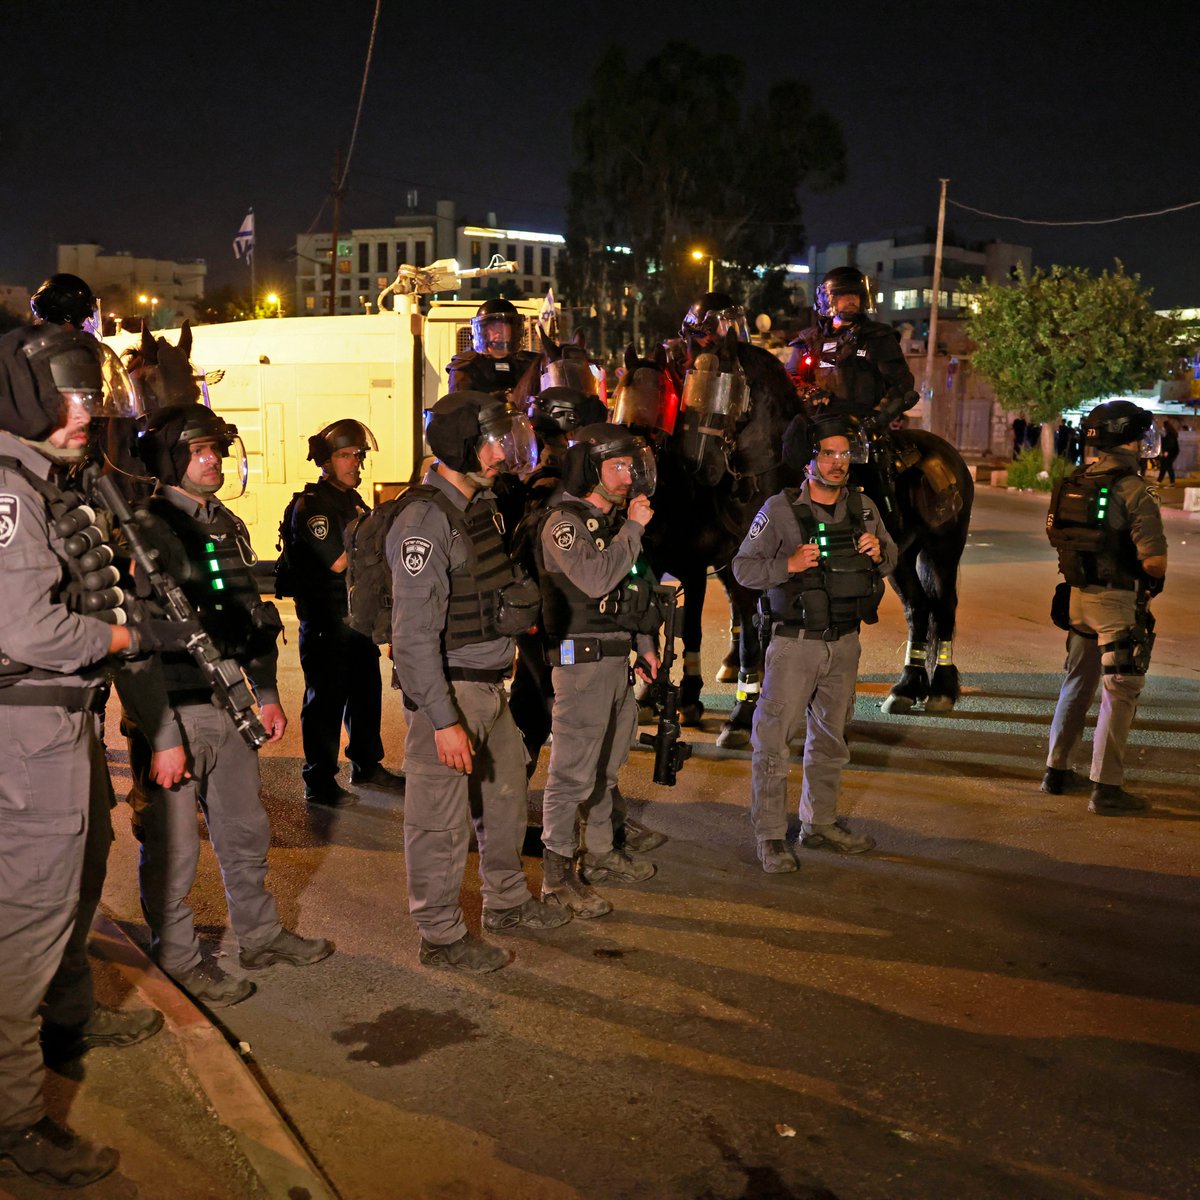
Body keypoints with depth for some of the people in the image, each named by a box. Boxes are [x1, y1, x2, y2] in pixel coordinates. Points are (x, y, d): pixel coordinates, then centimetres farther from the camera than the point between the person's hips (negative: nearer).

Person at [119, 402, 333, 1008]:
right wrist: (160, 736, -20)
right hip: (173, 714, -7)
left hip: (231, 708, 8)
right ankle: (178, 958, 20)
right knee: (172, 845, 4)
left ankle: (260, 934, 33)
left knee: (246, 830, 18)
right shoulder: (145, 530, -13)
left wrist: (266, 695, 16)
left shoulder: (229, 526, 12)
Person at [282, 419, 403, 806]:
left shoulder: (354, 501, 15)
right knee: (326, 698, -2)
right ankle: (319, 783, 7)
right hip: (325, 619, -9)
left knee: (365, 692, 17)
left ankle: (367, 766, 32)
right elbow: (338, 561, -22)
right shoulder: (311, 505, -13)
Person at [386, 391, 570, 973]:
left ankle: (507, 901, 40)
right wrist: (443, 720, -25)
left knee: (506, 792, 21)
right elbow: (415, 633, -24)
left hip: (490, 683, 10)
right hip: (446, 689, -10)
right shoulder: (424, 519, -20)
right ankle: (441, 936, 18)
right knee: (441, 817, 3)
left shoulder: (481, 505, 10)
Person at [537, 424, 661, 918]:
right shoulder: (564, 522, -12)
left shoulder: (615, 519, 16)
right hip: (580, 658, -9)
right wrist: (634, 528, -18)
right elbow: (596, 579, -26)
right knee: (572, 771, -5)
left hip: (615, 656, 9)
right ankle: (558, 875, 4)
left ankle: (600, 854, 31)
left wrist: (644, 646, 19)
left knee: (605, 766, 18)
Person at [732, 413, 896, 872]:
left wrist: (879, 553, -7)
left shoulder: (863, 507, 4)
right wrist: (788, 565, -24)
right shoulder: (780, 508, -10)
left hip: (845, 643, 5)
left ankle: (820, 824, 31)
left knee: (830, 738, 16)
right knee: (773, 740, -4)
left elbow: (891, 559, 16)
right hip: (795, 643, -5)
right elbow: (743, 567, -8)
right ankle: (770, 837, 7)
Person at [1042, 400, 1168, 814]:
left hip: (1078, 596, 7)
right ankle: (1106, 788, 4)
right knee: (1119, 694, 2)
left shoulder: (1072, 485, 4)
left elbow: (1058, 538, 12)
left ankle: (1057, 771, 27)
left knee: (1077, 684, 19)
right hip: (1118, 602, -7)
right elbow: (1154, 560, -20)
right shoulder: (1134, 491, -16)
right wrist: (1154, 579, 0)